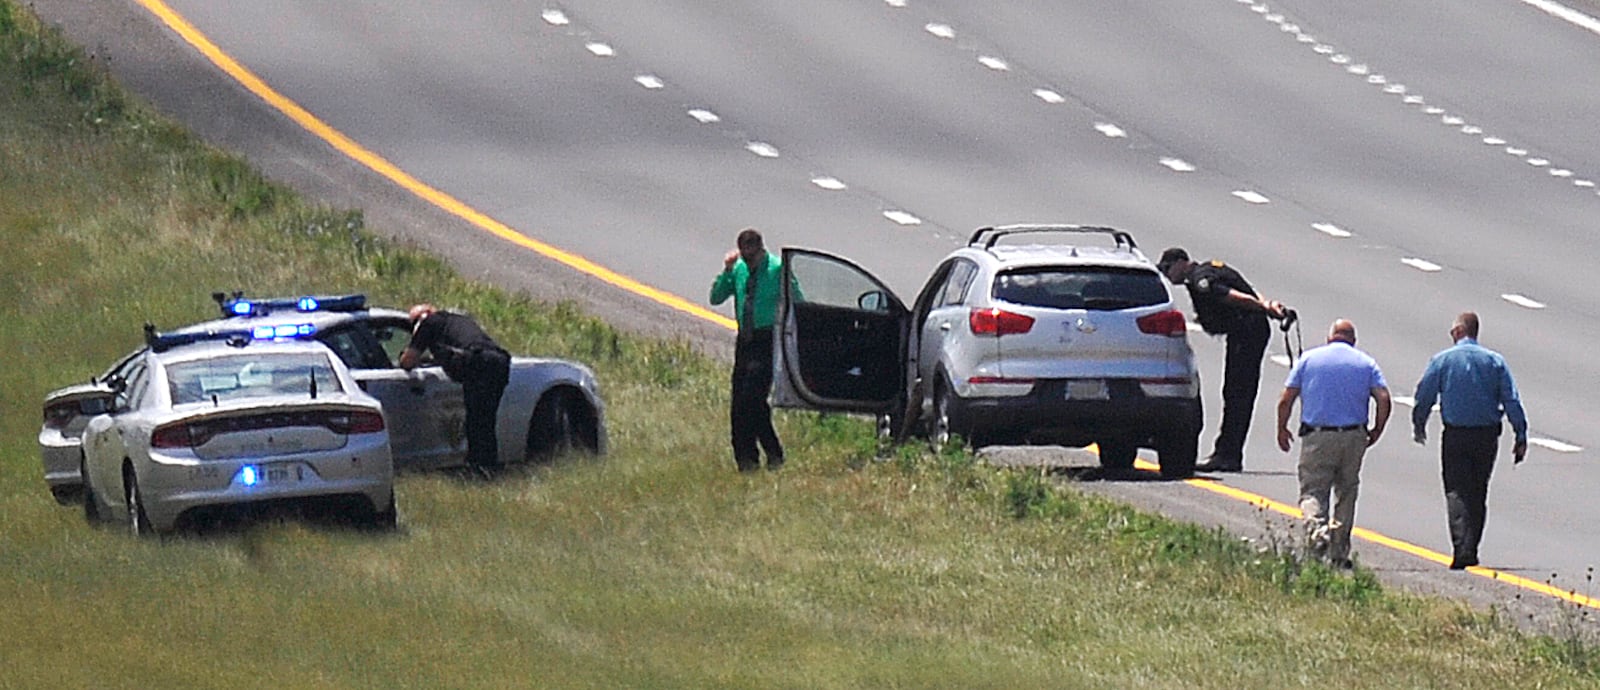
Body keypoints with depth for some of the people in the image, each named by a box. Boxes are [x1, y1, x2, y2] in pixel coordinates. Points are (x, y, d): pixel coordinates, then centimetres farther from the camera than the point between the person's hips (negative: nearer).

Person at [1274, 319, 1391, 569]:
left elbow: (1285, 400, 3)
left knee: (1312, 491, 1)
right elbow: (1384, 400, -4)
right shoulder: (1366, 363, 8)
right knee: (1346, 492, 14)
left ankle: (1316, 527, -30)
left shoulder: (1309, 359, 7)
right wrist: (1377, 431, 10)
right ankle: (1339, 555, 15)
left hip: (1316, 436, -1)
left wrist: (1282, 430, 17)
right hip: (1353, 437, 1)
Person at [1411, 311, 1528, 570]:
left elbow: (1424, 396, 2)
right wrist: (1521, 436, 1)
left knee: (1457, 493, -4)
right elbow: (1512, 401, -1)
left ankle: (1462, 548, -20)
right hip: (1487, 435, 3)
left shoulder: (1442, 360, -3)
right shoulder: (1495, 361, 3)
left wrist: (1419, 427, 18)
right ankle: (1471, 550, 15)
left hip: (1455, 435, -3)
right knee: (1478, 493, 13)